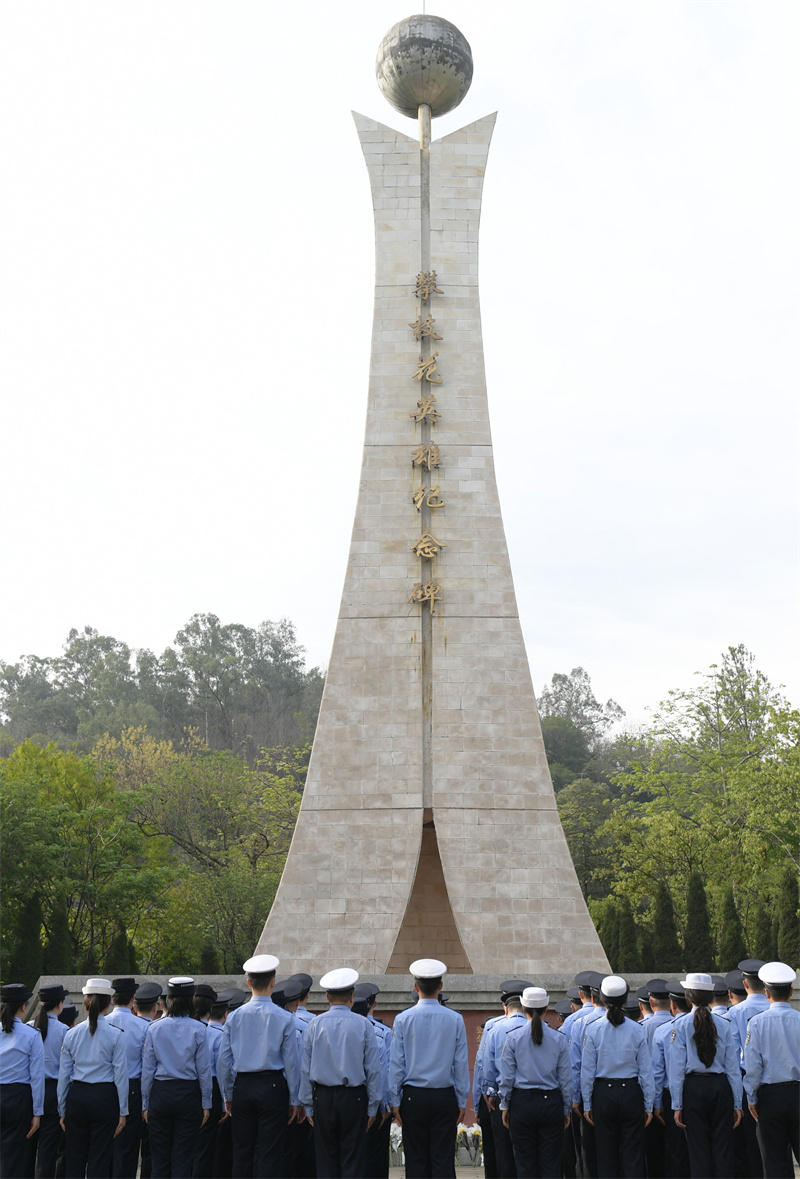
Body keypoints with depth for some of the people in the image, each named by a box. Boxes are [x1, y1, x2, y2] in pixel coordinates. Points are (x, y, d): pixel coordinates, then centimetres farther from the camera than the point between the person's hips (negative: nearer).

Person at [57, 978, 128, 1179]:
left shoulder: (72, 1034, 1)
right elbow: (120, 1074, -6)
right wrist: (123, 1111, 1)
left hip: (76, 1097, 3)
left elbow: (64, 1075, 5)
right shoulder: (114, 1034, -7)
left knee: (74, 1157, 13)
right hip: (104, 1097, -2)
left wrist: (63, 1110, 14)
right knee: (100, 1160, 6)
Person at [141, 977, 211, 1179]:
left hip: (160, 1093, 2)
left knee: (159, 1157, 11)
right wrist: (206, 1103, 4)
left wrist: (145, 1103, 9)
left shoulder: (154, 1028, -1)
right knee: (183, 1158, 6)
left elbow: (147, 1069, 1)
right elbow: (204, 1069, -5)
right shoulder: (197, 1029, -6)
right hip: (188, 1094, -2)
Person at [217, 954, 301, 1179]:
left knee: (242, 1152, 13)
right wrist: (294, 1099, 4)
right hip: (272, 1086, -3)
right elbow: (291, 1061, -5)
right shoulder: (284, 1018, -7)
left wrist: (228, 1096, 14)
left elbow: (223, 1060, 4)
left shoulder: (234, 1017, 1)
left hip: (242, 1087, 3)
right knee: (270, 1155, 2)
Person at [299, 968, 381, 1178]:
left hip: (322, 1097, 1)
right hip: (354, 1097, -1)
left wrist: (308, 1105, 10)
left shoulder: (314, 1025, 0)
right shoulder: (363, 1025, -3)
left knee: (326, 1160, 9)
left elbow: (305, 1069, 2)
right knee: (353, 1160, 4)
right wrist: (373, 1106, 6)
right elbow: (374, 1069, -1)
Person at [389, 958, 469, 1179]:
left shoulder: (403, 1019, -4)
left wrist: (395, 1101, 5)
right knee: (444, 1160, 5)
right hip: (445, 1097, 0)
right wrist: (462, 1101, 8)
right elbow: (461, 1063, 1)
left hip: (413, 1097, 0)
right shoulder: (455, 1019, -3)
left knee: (416, 1160, 7)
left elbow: (396, 1063, -2)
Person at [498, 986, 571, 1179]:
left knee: (525, 1163, 9)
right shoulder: (559, 1039, -2)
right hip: (551, 1103, 1)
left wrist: (505, 1105, 8)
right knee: (551, 1163, 9)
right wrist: (567, 1110, 12)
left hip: (522, 1103, -1)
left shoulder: (513, 1037, -5)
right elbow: (565, 1078, 2)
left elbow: (507, 1076, -2)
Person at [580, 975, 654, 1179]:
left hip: (603, 1094, 0)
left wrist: (587, 1104, 5)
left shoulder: (593, 1028, -6)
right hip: (631, 1093, 0)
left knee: (606, 1155, 11)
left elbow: (587, 1070, -4)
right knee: (633, 1155, 8)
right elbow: (646, 1070, -1)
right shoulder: (637, 1030, -4)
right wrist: (648, 1105, 7)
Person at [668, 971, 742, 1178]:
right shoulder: (723, 1024, 1)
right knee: (723, 1149, 8)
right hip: (721, 1088, 2)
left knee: (699, 1150, 7)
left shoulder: (681, 1025, -4)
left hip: (693, 1089, -2)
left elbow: (677, 1067, -5)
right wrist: (737, 1103, 9)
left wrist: (677, 1105, -1)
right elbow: (733, 1066, 2)